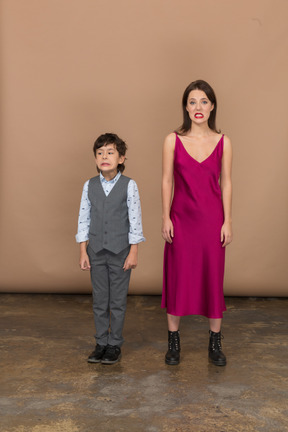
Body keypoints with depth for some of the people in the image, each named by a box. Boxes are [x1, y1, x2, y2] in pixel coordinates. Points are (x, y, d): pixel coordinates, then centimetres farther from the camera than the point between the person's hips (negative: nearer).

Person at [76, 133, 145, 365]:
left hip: (120, 252, -3)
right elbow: (84, 219, 4)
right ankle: (101, 343, 26)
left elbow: (135, 220, -7)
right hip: (97, 251, 3)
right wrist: (83, 252, 2)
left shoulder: (129, 185, -8)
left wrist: (133, 252, -8)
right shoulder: (90, 185, 1)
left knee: (118, 301, 8)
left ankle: (115, 344, 22)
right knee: (99, 301, 12)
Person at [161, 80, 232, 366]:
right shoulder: (173, 140, -2)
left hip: (212, 217, 1)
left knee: (213, 277, 7)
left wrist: (227, 221, -1)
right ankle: (173, 340, 22)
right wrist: (166, 218, -4)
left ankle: (215, 342, 23)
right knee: (177, 277, 6)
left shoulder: (223, 142, 1)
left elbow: (226, 183, 3)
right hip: (181, 217, 0)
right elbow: (167, 181, 0)